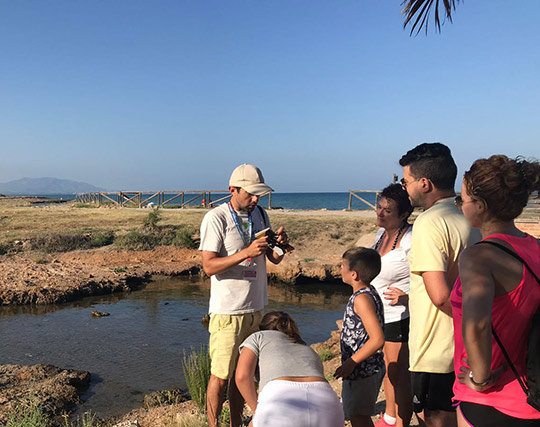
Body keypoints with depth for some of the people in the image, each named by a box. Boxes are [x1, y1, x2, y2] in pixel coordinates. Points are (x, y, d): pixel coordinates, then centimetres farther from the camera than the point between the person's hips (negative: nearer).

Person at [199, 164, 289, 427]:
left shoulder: (260, 214, 8)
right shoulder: (216, 218, -12)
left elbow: (274, 259, 11)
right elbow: (209, 267, -18)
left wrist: (281, 243, -11)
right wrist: (247, 252, -27)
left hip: (255, 307, 6)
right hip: (227, 310, -6)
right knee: (220, 376, 2)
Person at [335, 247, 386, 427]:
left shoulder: (362, 298, -24)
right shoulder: (369, 293, 7)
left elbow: (377, 339, -30)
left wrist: (351, 363, -22)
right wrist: (351, 363, 16)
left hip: (362, 371, -10)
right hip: (369, 368, 10)